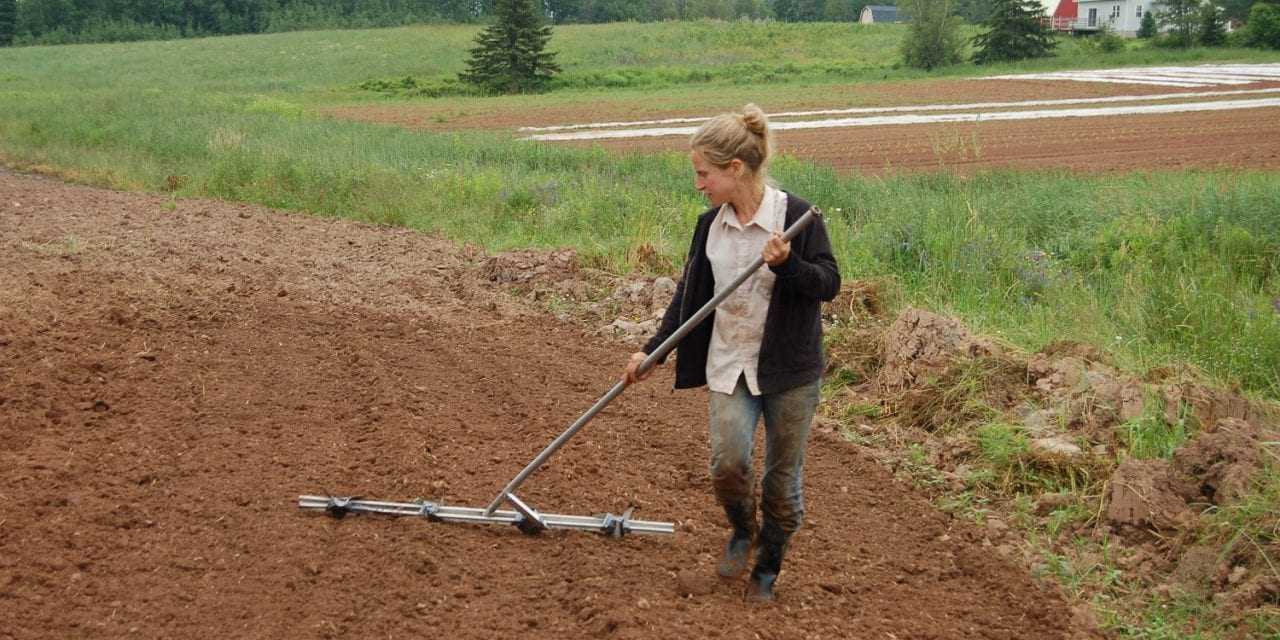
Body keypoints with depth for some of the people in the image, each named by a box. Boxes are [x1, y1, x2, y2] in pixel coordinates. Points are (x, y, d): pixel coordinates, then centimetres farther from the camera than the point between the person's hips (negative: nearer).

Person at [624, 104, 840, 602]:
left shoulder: (796, 216, -13)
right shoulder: (710, 225, 3)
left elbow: (829, 284, -10)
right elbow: (689, 295, 11)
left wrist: (786, 264, -29)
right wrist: (652, 351, 8)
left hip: (789, 368, -3)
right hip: (730, 365, 3)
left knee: (783, 475, 7)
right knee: (727, 463, -11)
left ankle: (768, 566, 28)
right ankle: (742, 532, 21)